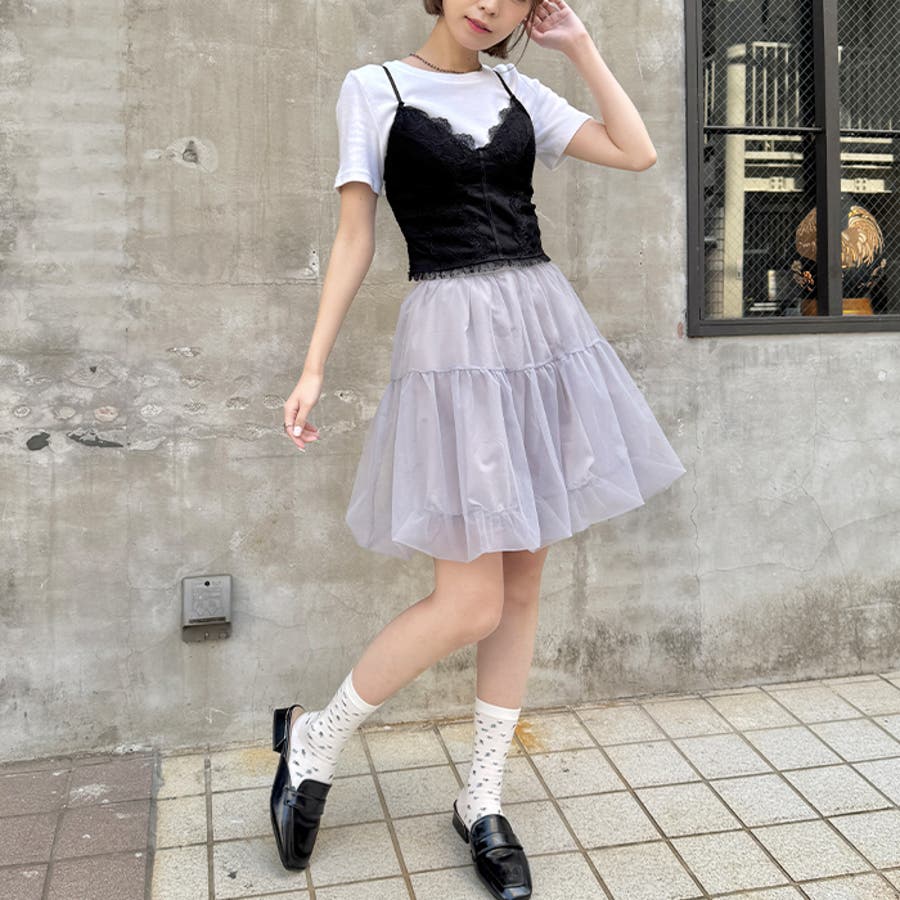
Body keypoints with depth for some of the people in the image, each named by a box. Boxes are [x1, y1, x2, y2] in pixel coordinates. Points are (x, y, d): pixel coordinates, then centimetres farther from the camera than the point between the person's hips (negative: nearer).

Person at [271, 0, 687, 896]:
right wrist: (313, 367, -4)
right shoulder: (374, 88, 3)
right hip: (453, 336, -5)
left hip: (544, 327, 5)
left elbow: (637, 152, 8)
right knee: (471, 603, -9)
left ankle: (481, 802, 21)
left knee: (523, 586, 6)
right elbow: (355, 235, 1)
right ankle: (312, 739, 15)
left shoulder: (516, 91, 14)